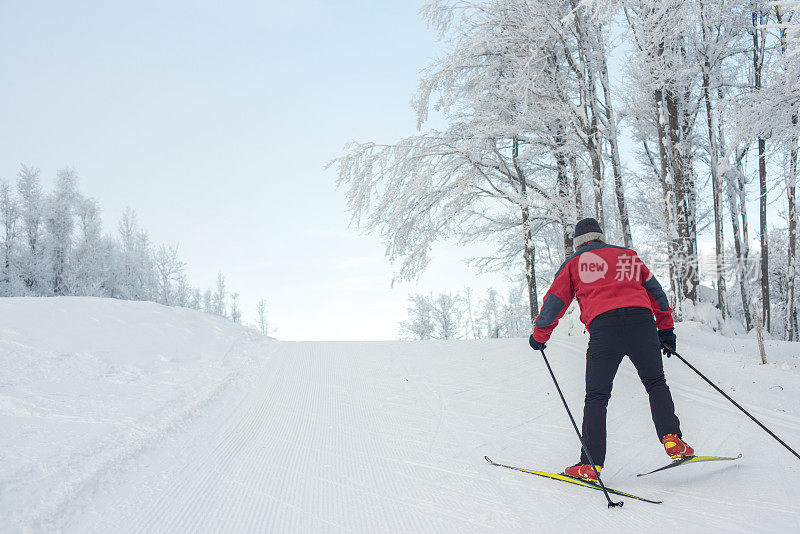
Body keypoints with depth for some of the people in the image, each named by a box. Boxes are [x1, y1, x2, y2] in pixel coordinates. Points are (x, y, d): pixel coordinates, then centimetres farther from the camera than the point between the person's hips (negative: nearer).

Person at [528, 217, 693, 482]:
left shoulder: (574, 263, 21)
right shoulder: (628, 255, 27)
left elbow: (554, 302, 20)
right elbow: (655, 290, 28)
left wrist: (539, 335, 32)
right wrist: (666, 328, 34)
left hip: (603, 324, -2)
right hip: (641, 319, 2)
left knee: (597, 396, 4)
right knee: (656, 383, 18)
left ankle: (591, 464, -1)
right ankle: (672, 440, 0)